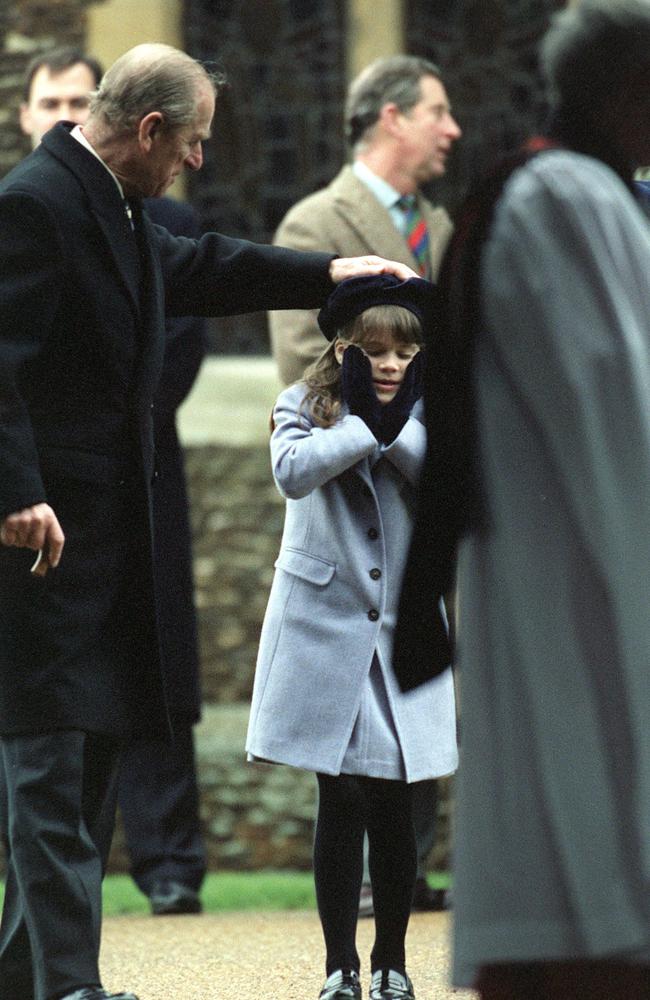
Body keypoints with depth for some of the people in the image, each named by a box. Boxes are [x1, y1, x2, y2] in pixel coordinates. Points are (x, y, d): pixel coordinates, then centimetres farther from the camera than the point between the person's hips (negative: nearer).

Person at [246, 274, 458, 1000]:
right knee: (340, 805, -2)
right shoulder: (304, 407, 0)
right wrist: (365, 423, -18)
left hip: (403, 630, 2)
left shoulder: (427, 414, 6)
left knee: (394, 807, 2)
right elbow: (292, 471, -20)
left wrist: (399, 424, -17)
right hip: (326, 632, -2)